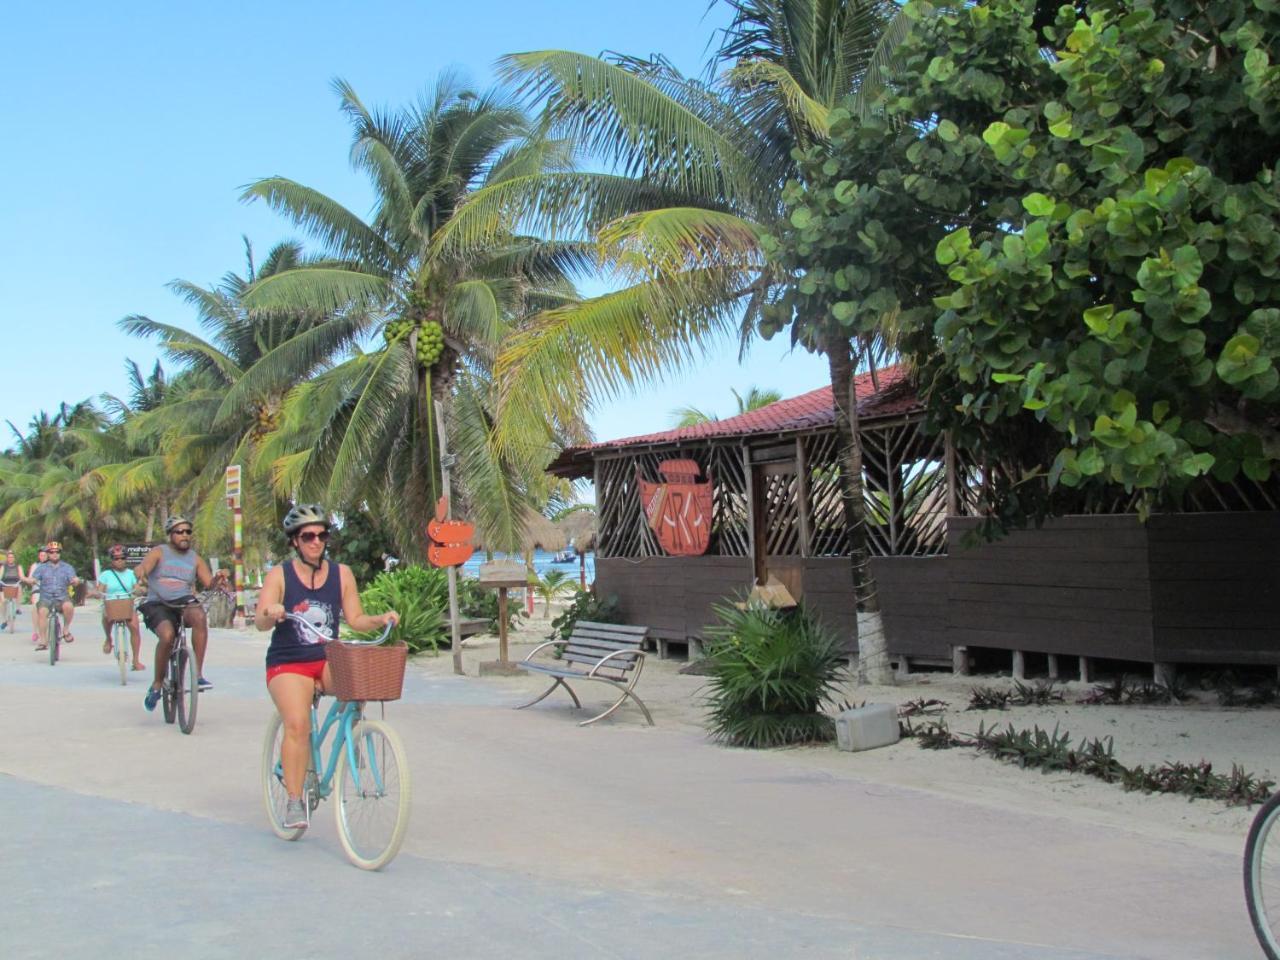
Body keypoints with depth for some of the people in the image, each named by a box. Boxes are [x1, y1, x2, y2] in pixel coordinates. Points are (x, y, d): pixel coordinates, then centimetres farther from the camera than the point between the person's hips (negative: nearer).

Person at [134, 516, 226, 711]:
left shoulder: (195, 558, 13)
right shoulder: (159, 552, 5)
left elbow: (208, 583, 5)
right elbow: (144, 566, -15)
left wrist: (217, 580, -19)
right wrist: (141, 569, -39)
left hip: (184, 602, 2)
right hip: (158, 605, -2)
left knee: (199, 616, -33)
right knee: (167, 635, -31)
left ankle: (198, 673, -26)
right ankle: (157, 683, -8)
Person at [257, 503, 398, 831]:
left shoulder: (341, 574, 6)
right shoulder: (279, 575, -2)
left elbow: (355, 619, 6)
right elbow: (260, 621, -12)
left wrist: (381, 619, -13)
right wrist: (271, 614, -34)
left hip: (330, 661, 3)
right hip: (288, 664, -3)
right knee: (297, 724, -25)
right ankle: (294, 801, -13)